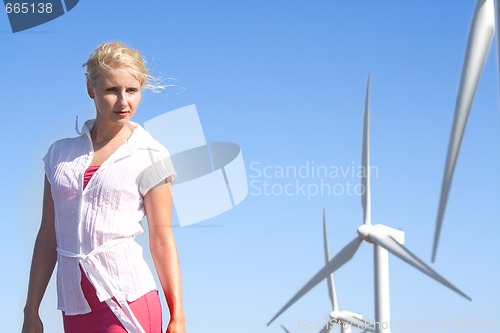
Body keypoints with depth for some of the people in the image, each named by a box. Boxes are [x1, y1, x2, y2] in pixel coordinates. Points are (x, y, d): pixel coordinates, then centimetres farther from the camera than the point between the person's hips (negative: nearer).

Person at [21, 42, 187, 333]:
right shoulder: (62, 152, 9)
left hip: (126, 300, -4)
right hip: (74, 306, 4)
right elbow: (48, 236, 11)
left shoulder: (150, 155, 0)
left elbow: (162, 241, -1)